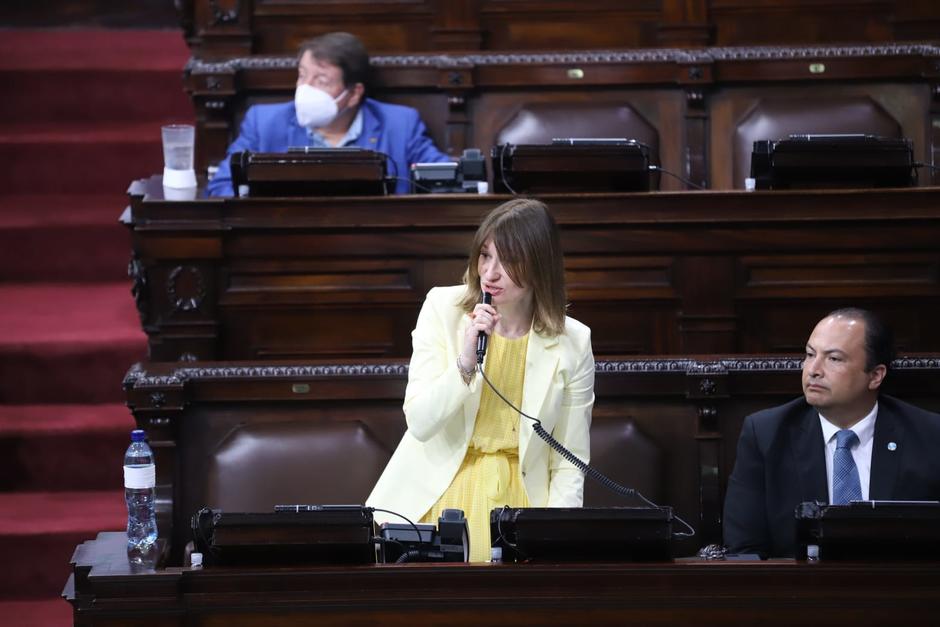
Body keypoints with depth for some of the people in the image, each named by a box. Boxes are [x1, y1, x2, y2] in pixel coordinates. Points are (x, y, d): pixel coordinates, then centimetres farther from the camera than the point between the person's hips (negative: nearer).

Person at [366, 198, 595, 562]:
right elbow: (419, 424, -6)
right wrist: (465, 364, -21)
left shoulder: (573, 344, -2)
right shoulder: (443, 307, -2)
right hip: (440, 494, 0)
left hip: (520, 498, 0)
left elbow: (569, 463, 2)